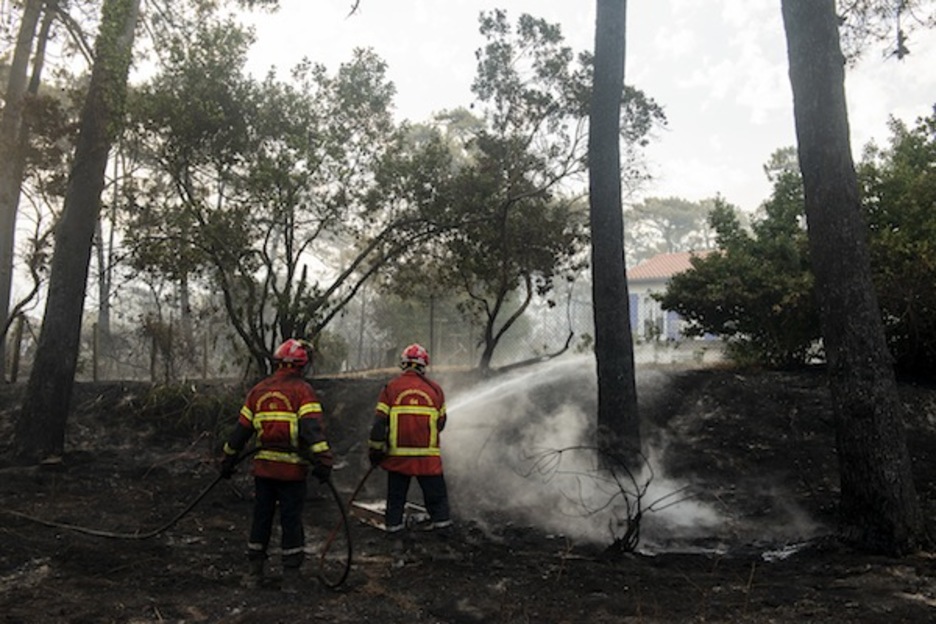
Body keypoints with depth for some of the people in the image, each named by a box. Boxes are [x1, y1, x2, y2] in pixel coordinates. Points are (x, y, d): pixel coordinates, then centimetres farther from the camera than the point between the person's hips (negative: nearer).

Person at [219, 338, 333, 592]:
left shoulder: (258, 390, 9)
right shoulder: (302, 390, -8)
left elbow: (241, 430, 12)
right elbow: (313, 428, -20)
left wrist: (228, 461, 20)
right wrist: (323, 462, -23)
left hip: (264, 466, 4)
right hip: (292, 469, -4)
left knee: (261, 517, 16)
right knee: (291, 521, 6)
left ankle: (254, 572, 26)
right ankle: (290, 578, 14)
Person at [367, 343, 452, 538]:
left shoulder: (391, 387, -3)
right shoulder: (435, 389, 0)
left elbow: (380, 421, -5)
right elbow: (440, 423, 9)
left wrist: (375, 450, 3)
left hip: (397, 454, 1)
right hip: (428, 456, 0)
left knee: (396, 495, 16)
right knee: (436, 493, 12)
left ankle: (393, 524, 22)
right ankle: (441, 521, 11)